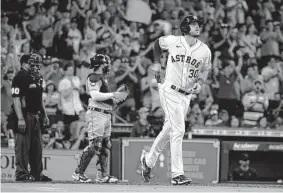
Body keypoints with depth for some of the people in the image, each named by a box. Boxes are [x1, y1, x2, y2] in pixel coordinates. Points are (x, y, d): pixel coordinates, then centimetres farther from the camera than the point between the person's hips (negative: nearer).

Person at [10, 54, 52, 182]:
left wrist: (44, 114, 22)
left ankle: (37, 173, 19)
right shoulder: (20, 78, -13)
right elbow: (16, 99, -19)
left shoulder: (37, 78, 15)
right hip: (24, 115, -9)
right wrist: (20, 118, -24)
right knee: (23, 145, -6)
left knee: (37, 146, 12)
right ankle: (21, 173, -2)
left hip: (35, 115, 9)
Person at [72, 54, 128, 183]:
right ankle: (78, 173, -6)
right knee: (94, 145, -12)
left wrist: (117, 98, 11)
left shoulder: (103, 78, 21)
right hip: (96, 114, -10)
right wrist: (113, 94, -21)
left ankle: (103, 175, 13)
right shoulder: (94, 77, -10)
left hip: (106, 115, 10)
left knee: (105, 146, 9)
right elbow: (95, 95, -23)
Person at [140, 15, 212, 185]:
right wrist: (157, 63, 10)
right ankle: (177, 174, -15)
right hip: (170, 91, -5)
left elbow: (205, 69, 12)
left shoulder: (205, 50, 0)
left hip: (187, 95, 5)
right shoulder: (172, 41, -6)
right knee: (178, 130, -14)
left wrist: (200, 82, -8)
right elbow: (157, 43, 15)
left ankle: (148, 160, 35)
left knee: (169, 130, 15)